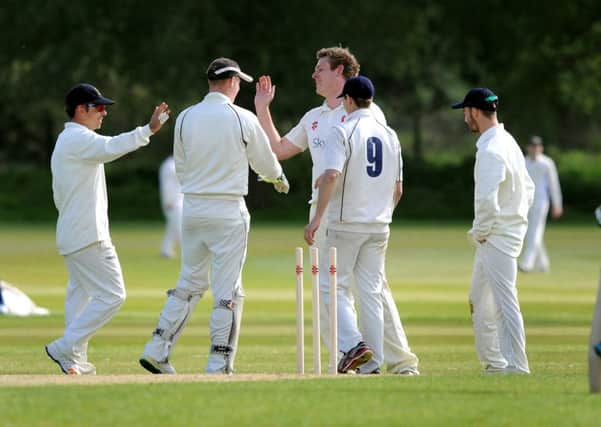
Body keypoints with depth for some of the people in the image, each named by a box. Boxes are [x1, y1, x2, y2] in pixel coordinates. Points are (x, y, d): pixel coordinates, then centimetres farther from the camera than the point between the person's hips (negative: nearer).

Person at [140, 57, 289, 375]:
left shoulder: (185, 119, 2)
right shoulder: (243, 119, -7)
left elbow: (181, 169, 10)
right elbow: (266, 163, 5)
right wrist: (278, 179, 27)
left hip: (192, 208, 4)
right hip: (228, 211, -4)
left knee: (190, 282, 16)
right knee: (228, 289, 0)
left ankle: (157, 350, 10)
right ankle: (218, 366, -2)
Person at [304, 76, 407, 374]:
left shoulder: (343, 132, -9)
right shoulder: (389, 135, 10)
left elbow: (331, 175, -23)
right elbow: (398, 188, 13)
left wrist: (317, 217, -21)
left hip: (347, 224, -6)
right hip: (379, 226, 6)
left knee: (335, 286, 4)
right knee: (371, 292, 8)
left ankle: (353, 344, -15)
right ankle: (372, 364, 5)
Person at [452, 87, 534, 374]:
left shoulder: (491, 150, -19)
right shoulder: (508, 142, 13)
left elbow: (487, 200, -27)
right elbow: (529, 189, 21)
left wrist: (479, 232, -12)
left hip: (496, 236, -11)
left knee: (505, 302, -9)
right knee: (480, 300, 18)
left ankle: (516, 364, -9)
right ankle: (492, 361, 23)